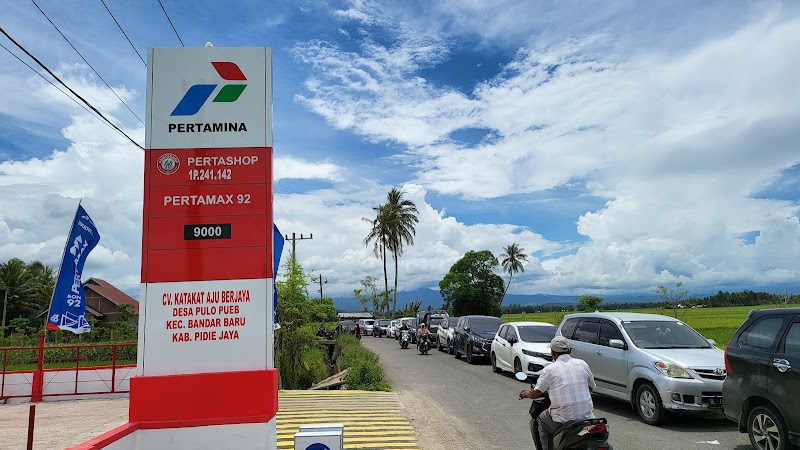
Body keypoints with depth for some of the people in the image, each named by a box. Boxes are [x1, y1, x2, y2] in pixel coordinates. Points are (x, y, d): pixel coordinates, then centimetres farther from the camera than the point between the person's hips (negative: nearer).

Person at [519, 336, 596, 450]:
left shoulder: (549, 370, -5)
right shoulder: (582, 364, 5)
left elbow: (536, 393, 2)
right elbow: (591, 386, 19)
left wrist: (526, 394, 23)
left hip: (564, 418, -4)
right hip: (586, 415, 4)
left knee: (536, 421, 18)